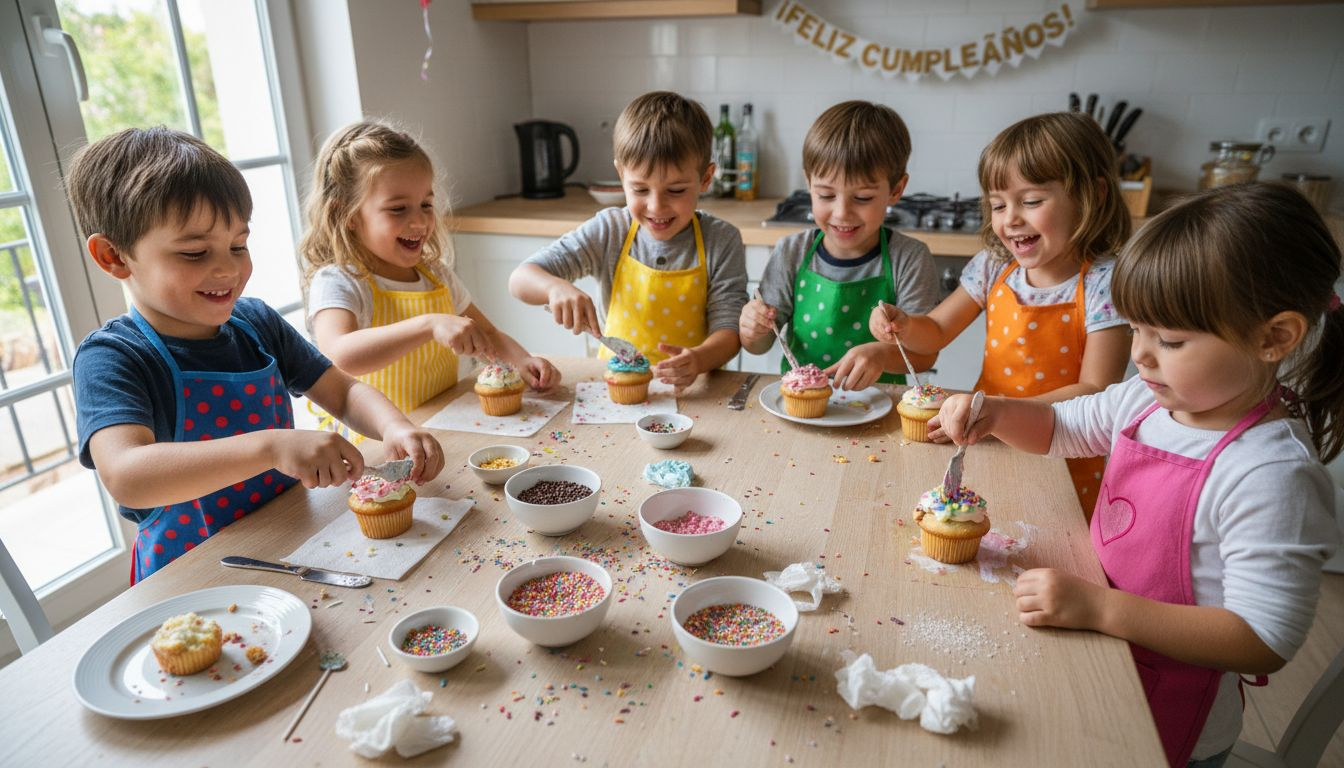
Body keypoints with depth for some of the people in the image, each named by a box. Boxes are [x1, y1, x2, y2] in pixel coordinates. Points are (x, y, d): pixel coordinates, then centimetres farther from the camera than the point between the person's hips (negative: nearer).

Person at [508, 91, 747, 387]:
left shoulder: (722, 242, -6)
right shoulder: (608, 231, -4)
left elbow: (728, 329, -9)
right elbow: (520, 279, -5)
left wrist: (698, 359, -31)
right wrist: (556, 287, -29)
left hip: (693, 391, 0)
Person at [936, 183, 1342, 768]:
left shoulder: (1272, 476, -27)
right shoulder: (1150, 399, -6)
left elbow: (1265, 642, -26)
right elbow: (1056, 428, 10)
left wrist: (1101, 607, -32)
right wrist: (992, 413, -11)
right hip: (1099, 653, 6)